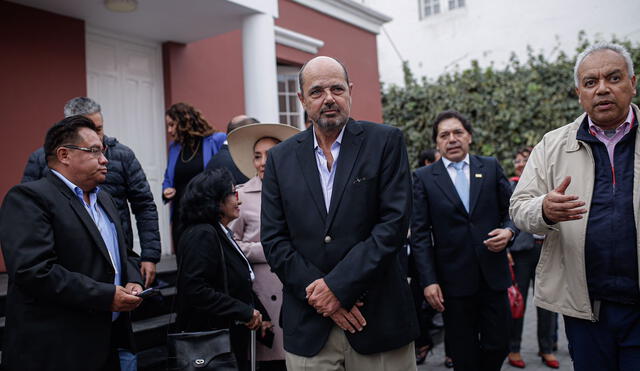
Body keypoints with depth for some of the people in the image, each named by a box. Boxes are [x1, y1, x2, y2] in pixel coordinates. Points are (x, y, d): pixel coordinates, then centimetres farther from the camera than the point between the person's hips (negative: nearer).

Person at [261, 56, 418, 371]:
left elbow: (395, 222, -9)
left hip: (379, 318, -1)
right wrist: (318, 293, -10)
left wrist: (338, 286, -13)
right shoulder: (280, 158, 5)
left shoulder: (385, 141, -2)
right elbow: (273, 239, 1)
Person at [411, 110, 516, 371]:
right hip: (453, 279, -2)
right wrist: (428, 281, -8)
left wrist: (508, 231, -11)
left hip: (493, 274, 2)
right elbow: (420, 234, -3)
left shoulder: (491, 167, 7)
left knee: (497, 345, 8)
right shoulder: (423, 178, 0)